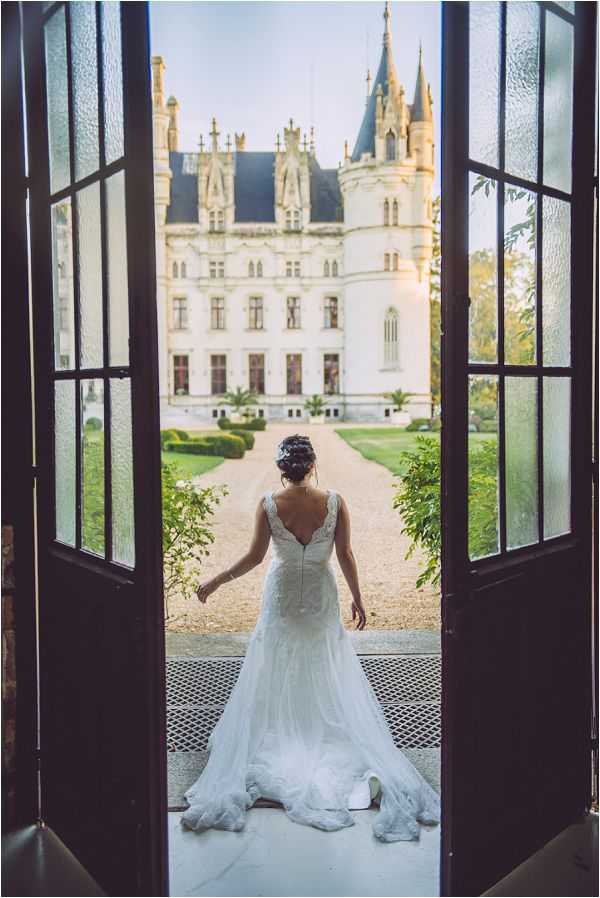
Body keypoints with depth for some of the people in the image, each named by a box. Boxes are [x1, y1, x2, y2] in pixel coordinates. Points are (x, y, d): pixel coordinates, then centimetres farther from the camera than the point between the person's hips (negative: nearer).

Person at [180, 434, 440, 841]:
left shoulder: (268, 505, -17)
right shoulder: (335, 502, -16)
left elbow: (254, 556, -13)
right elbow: (346, 556, -10)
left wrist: (215, 582, 0)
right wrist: (358, 599, 2)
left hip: (282, 598, -1)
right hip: (321, 598, 1)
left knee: (277, 675, 18)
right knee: (328, 676, 15)